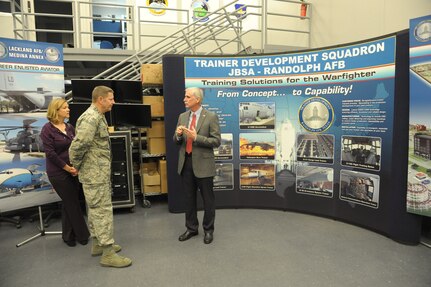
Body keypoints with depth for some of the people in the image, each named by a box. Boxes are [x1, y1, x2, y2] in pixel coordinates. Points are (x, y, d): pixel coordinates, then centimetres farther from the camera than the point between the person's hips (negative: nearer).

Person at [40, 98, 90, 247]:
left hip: (73, 171, 6)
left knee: (69, 203, 13)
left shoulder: (70, 127, 7)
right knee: (72, 203, 2)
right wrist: (67, 167, -13)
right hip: (58, 172, -6)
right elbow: (50, 153, -15)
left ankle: (68, 235, 28)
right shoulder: (47, 129, -10)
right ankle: (82, 234, 18)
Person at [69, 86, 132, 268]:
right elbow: (77, 146, -27)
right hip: (95, 173, -10)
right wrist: (76, 166, -12)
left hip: (99, 172, 10)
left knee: (96, 209, 17)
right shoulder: (91, 118, -20)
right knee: (103, 210, -4)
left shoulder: (98, 117, 13)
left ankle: (98, 244, 31)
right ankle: (108, 253, 5)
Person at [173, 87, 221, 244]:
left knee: (207, 199, 8)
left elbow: (216, 141, -12)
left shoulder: (211, 117, -8)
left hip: (203, 163, -5)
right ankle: (191, 228, 32)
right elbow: (176, 141, 12)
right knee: (189, 198, 15)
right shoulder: (182, 116, 8)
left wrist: (196, 137, -22)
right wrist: (178, 135, -12)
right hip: (186, 162, 5)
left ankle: (208, 230, 26)